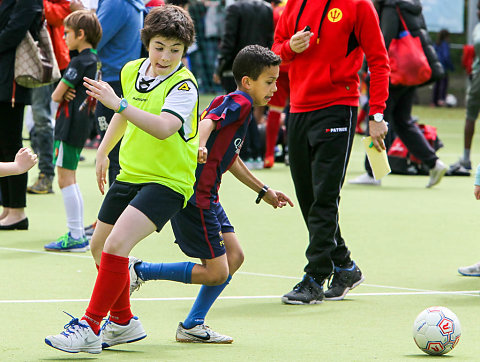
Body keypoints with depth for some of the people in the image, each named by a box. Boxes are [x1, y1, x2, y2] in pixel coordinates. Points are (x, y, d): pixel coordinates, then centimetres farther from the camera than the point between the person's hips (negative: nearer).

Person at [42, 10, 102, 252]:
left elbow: (56, 96, -15)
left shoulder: (80, 62, -16)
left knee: (65, 179, -7)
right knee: (69, 180, 15)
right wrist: (67, 94, -5)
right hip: (83, 124, 10)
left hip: (70, 125, -10)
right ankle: (78, 234, 18)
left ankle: (75, 237, -7)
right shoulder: (94, 60, 13)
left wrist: (61, 95, 6)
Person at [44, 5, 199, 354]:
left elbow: (163, 128, -36)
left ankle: (90, 328, -16)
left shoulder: (184, 85, -19)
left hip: (168, 181, -8)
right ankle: (123, 322, 35)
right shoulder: (132, 71, 3)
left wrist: (117, 103, -43)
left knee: (116, 245, -24)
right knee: (100, 248, 15)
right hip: (130, 174, 8)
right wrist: (104, 152, 29)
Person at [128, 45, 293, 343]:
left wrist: (264, 191, 37)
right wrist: (199, 145, -54)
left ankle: (193, 326, 15)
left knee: (234, 257, 9)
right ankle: (139, 271, 0)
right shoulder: (239, 102, -11)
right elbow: (207, 122, -32)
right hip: (194, 197, -10)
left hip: (208, 198, 10)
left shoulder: (239, 106, 18)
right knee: (216, 272, -6)